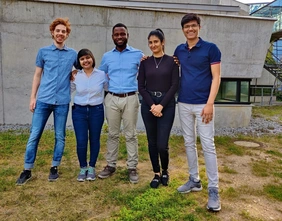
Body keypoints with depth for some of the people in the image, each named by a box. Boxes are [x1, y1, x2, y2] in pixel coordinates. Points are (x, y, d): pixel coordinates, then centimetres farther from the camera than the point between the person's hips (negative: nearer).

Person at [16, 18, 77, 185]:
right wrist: (33, 97, 3)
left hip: (62, 101, 0)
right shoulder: (43, 52, 6)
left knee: (60, 136, 6)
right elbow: (37, 75, 8)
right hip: (43, 100, 0)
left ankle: (54, 168, 21)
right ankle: (27, 170, 15)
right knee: (34, 135, 2)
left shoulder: (73, 54, 6)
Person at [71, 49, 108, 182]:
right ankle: (83, 168, 20)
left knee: (94, 140, 9)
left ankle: (91, 168, 26)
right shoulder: (75, 76, 2)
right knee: (81, 141, -1)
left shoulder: (102, 75, -1)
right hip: (79, 111, 1)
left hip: (96, 111, 0)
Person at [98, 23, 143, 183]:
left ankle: (132, 167, 14)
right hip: (112, 99, 3)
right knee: (112, 134, 10)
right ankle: (111, 165, 22)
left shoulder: (138, 54, 2)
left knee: (131, 135, 4)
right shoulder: (107, 56, 11)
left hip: (131, 99, -2)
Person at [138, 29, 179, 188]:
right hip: (148, 105, 3)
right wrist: (152, 105, -10)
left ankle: (165, 171, 23)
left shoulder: (172, 61, 1)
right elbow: (141, 87, 2)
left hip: (167, 105, -2)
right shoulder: (145, 62, 7)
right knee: (152, 142, 8)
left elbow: (174, 86, -5)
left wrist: (161, 105, -13)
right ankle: (156, 173, 26)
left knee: (162, 144, -6)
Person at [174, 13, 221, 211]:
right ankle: (194, 180, 25)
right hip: (184, 104, 5)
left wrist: (210, 103, -17)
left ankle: (213, 190, 4)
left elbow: (216, 77, -7)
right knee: (189, 143, 11)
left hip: (202, 104, -5)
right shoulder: (179, 50, 10)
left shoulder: (210, 48, -4)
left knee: (208, 146, -3)